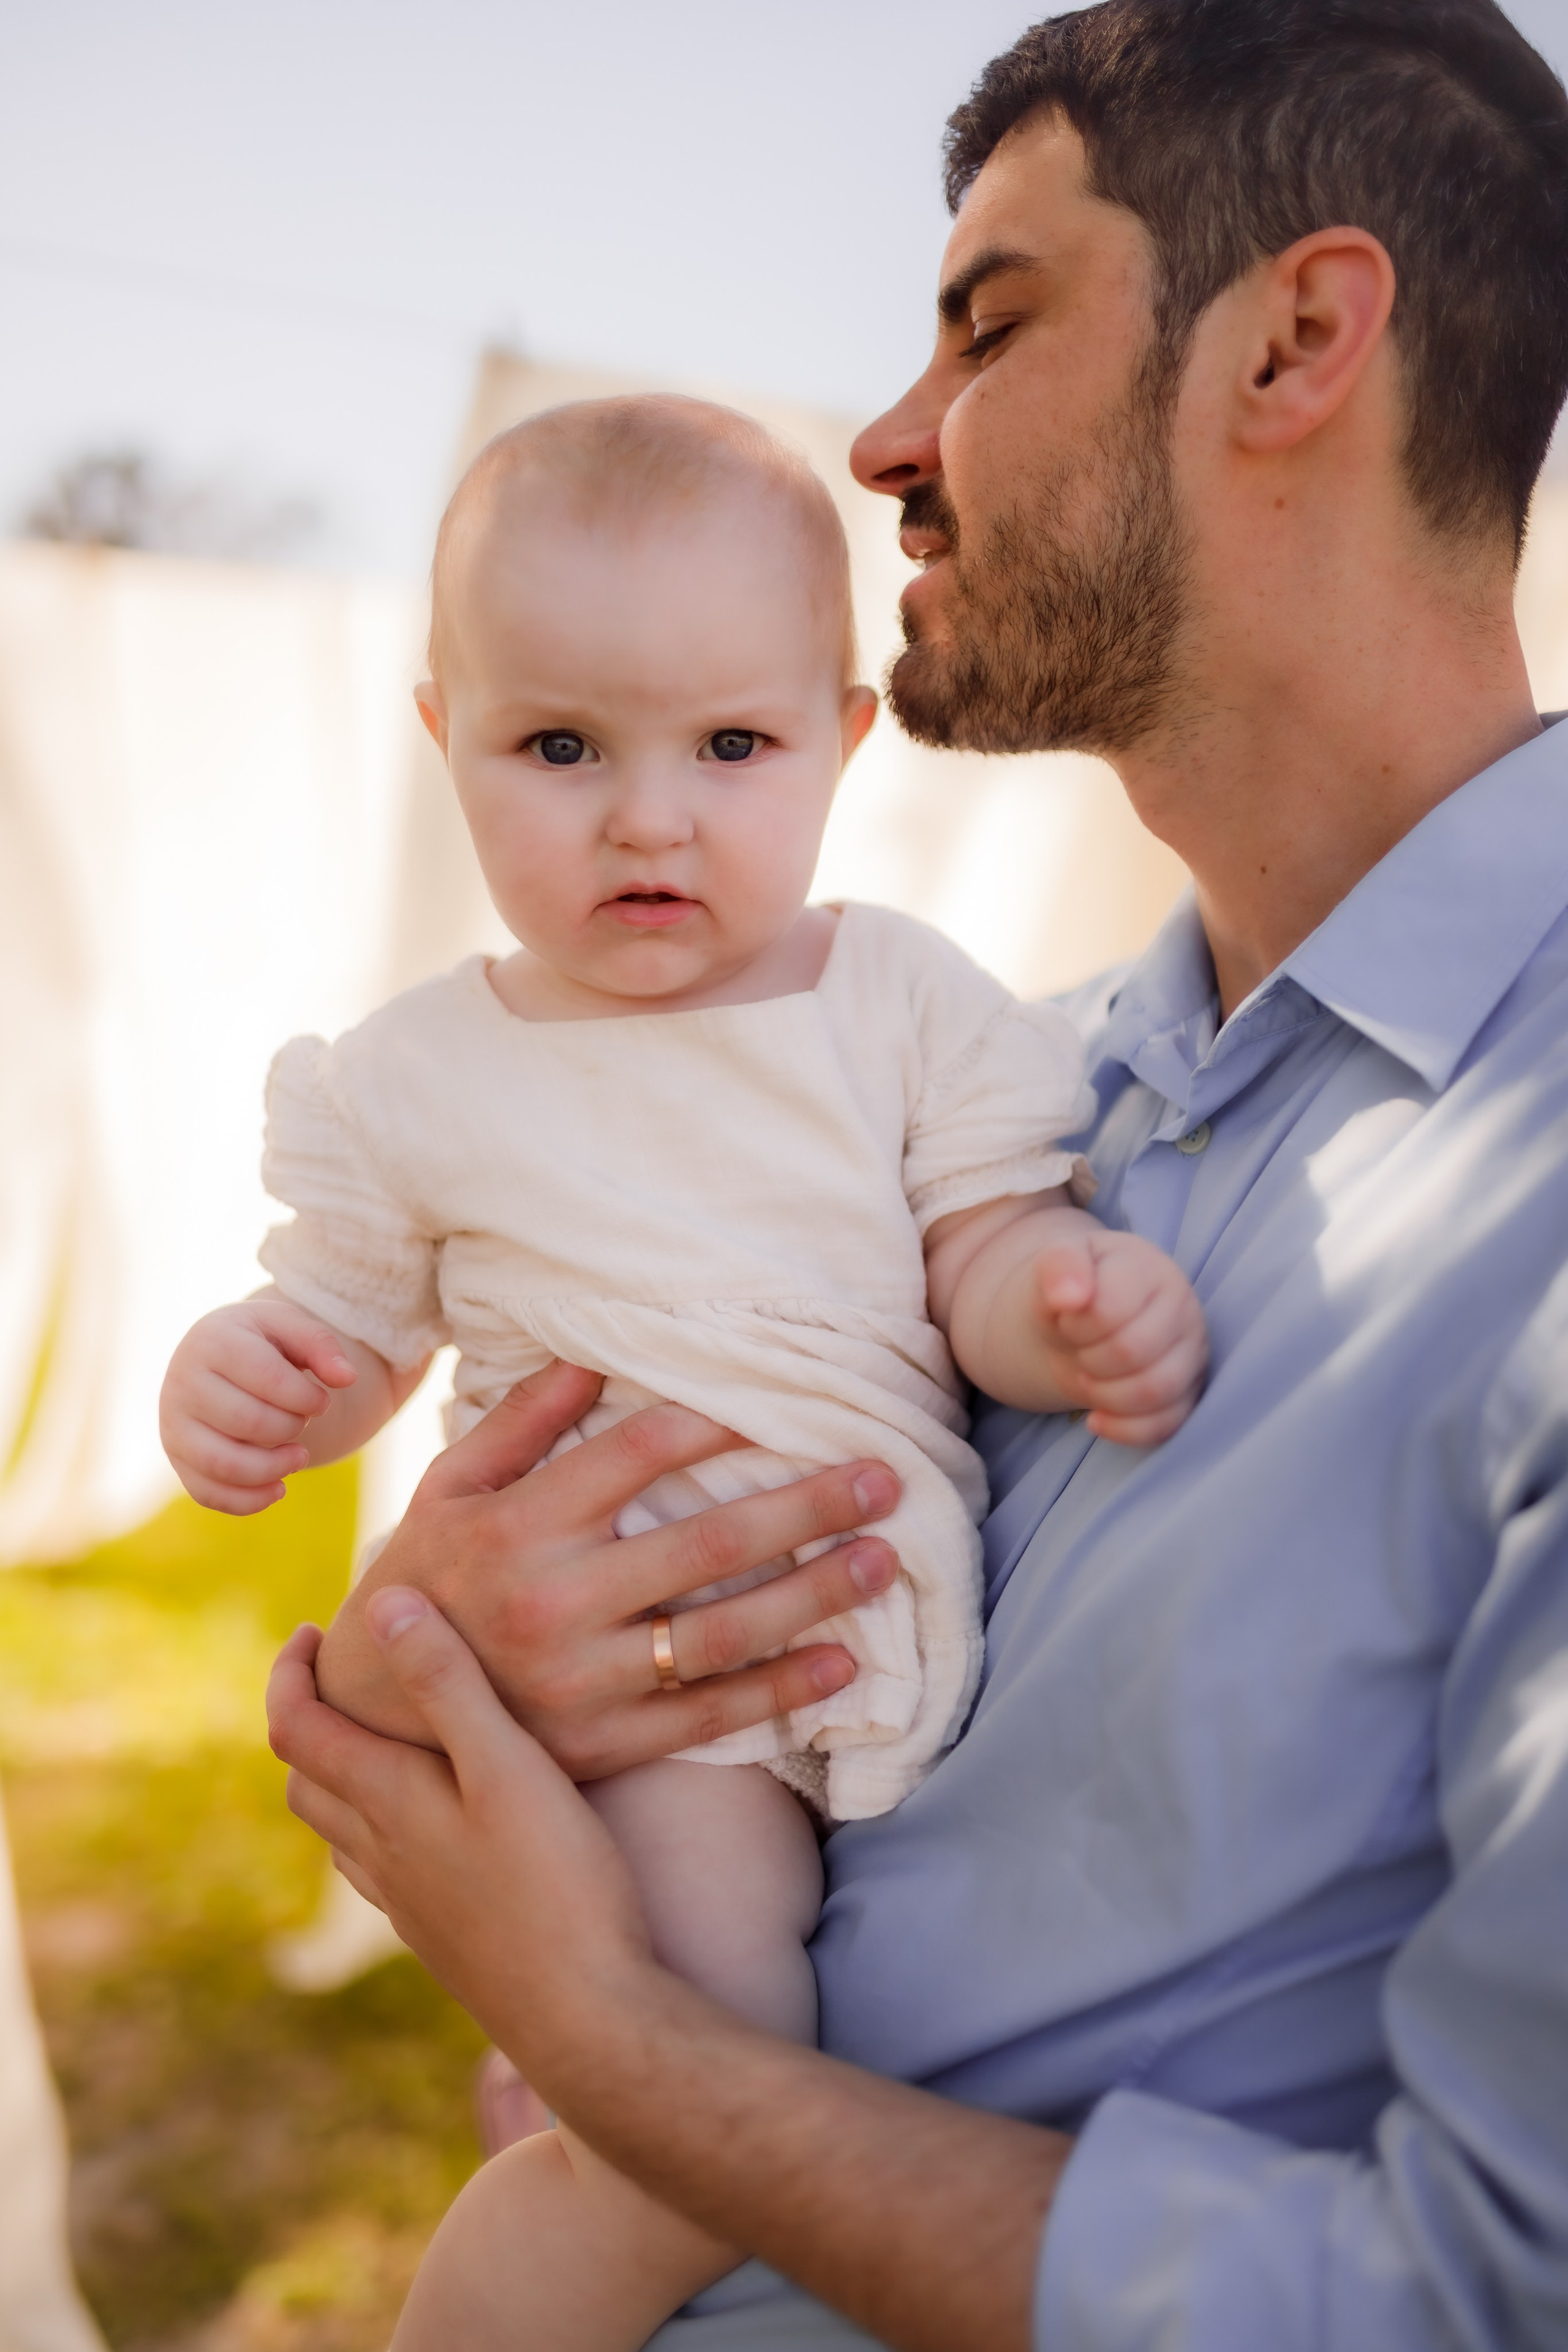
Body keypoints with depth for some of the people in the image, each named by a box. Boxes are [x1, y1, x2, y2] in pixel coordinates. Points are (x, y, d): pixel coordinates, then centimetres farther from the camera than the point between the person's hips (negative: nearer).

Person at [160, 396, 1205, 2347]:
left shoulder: (908, 999, 3)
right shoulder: (417, 1080, 2)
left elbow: (988, 1260, -1)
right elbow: (345, 1339, 11)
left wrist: (1084, 1307, -24)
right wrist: (244, 1378, -10)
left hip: (925, 1624, 4)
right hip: (636, 1680, -3)